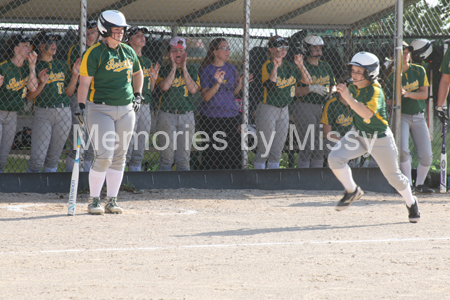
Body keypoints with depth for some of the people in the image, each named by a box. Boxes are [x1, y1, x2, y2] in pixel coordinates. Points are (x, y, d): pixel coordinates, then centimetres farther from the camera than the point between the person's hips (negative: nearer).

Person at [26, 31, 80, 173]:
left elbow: (69, 92, 13)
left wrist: (75, 74, 2)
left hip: (64, 113, 4)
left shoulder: (62, 65, 13)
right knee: (38, 157, -11)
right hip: (43, 113, -4)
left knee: (54, 156, 5)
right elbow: (29, 96, -3)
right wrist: (42, 84, -18)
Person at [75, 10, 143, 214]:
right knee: (104, 156, -14)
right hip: (100, 109, -6)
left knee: (119, 157, 6)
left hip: (126, 110, 6)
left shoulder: (128, 52, 10)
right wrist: (81, 106, -23)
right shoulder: (94, 53, -9)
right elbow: (84, 82, -13)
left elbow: (138, 74, 28)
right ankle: (94, 200, -2)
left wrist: (137, 95, 18)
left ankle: (111, 200, 13)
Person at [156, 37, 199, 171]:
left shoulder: (191, 70, 11)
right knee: (167, 156, -4)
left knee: (184, 157, 0)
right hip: (167, 115, -1)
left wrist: (184, 68, -6)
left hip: (186, 116, 1)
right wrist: (174, 67, -7)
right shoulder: (164, 70, 7)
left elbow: (193, 89, -6)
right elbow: (165, 86, -13)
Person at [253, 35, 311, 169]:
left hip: (284, 111, 6)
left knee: (277, 152, 10)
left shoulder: (289, 67, 9)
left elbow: (307, 80, 8)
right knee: (264, 150, -5)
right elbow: (270, 85, -25)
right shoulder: (267, 66, -11)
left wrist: (300, 65, -5)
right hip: (268, 110, -6)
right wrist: (275, 67, -32)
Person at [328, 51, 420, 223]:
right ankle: (352, 191, 3)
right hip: (358, 135, 6)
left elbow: (368, 114, -47)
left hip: (380, 138, -6)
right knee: (335, 158, -18)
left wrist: (348, 98, -51)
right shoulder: (354, 87, -5)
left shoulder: (375, 91, -27)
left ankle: (411, 203, 35)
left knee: (393, 175, 8)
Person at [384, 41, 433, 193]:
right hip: (401, 116, -3)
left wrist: (408, 94, -20)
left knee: (427, 155, -4)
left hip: (418, 117, 3)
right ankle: (408, 184, -9)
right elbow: (389, 102, -3)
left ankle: (420, 184, 18)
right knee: (403, 150, -23)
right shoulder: (392, 76, -4)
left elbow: (424, 94, -4)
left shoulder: (419, 71, 2)